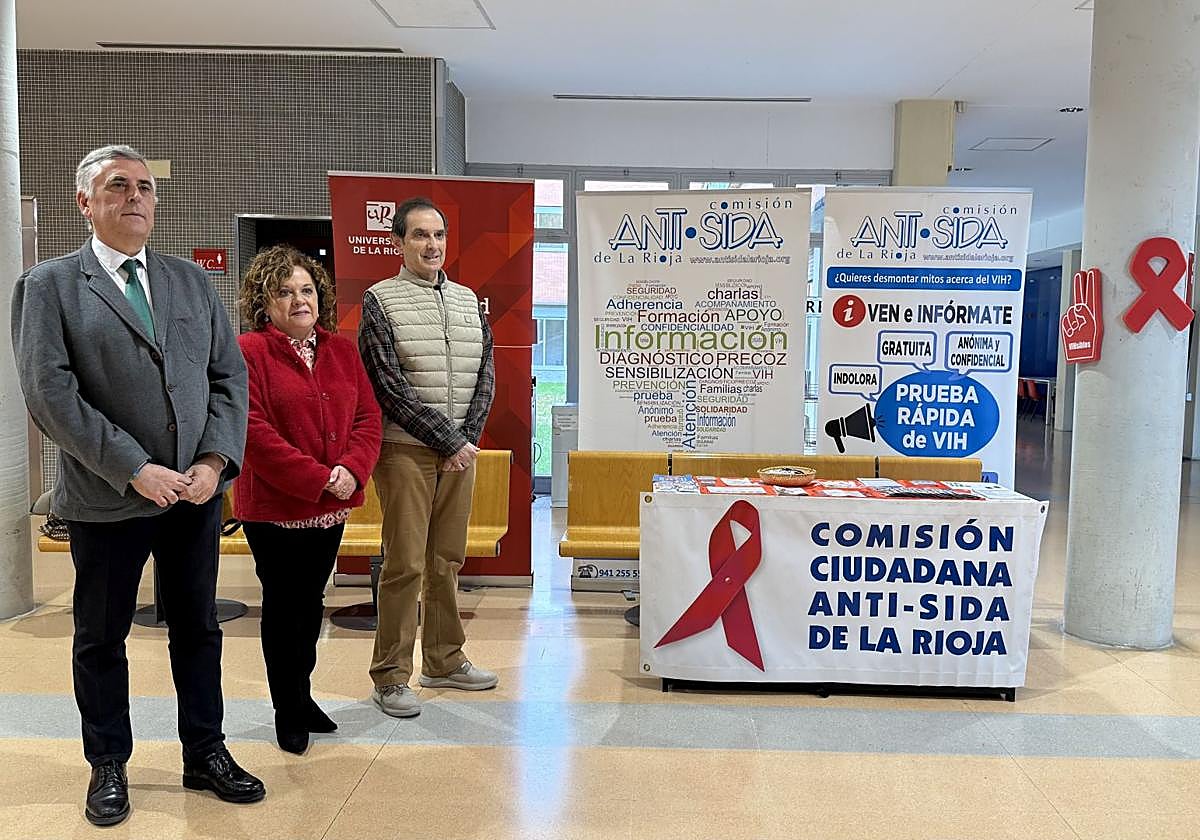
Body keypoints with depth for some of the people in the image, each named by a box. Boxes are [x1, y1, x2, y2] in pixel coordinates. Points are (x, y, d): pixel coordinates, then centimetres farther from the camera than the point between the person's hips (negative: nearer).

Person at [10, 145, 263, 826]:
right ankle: (109, 768, 30)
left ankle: (206, 755, 30)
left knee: (198, 629, 14)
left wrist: (215, 461, -8)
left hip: (197, 490, 4)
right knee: (101, 639, 12)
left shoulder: (193, 280, 10)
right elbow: (50, 394, -12)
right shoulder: (49, 286, -2)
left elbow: (229, 375, 6)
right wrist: (134, 469, -17)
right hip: (107, 498, -3)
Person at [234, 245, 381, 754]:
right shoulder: (249, 353, -9)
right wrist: (318, 479, -20)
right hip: (274, 507, -5)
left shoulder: (342, 350, 9)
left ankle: (301, 694, 33)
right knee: (283, 606, 6)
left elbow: (368, 416, 5)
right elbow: (254, 431, -18)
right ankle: (289, 712, 21)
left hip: (332, 507, 5)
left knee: (311, 603, 17)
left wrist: (352, 469, -13)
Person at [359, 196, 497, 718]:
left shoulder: (467, 299, 13)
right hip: (407, 450, -5)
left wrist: (468, 437, -4)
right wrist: (447, 441, -12)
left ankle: (444, 660, 25)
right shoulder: (380, 300, -3)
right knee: (405, 564, -3)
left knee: (448, 561, 12)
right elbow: (389, 386, -11)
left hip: (460, 450, 5)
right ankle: (390, 676, 9)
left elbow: (485, 375, 10)